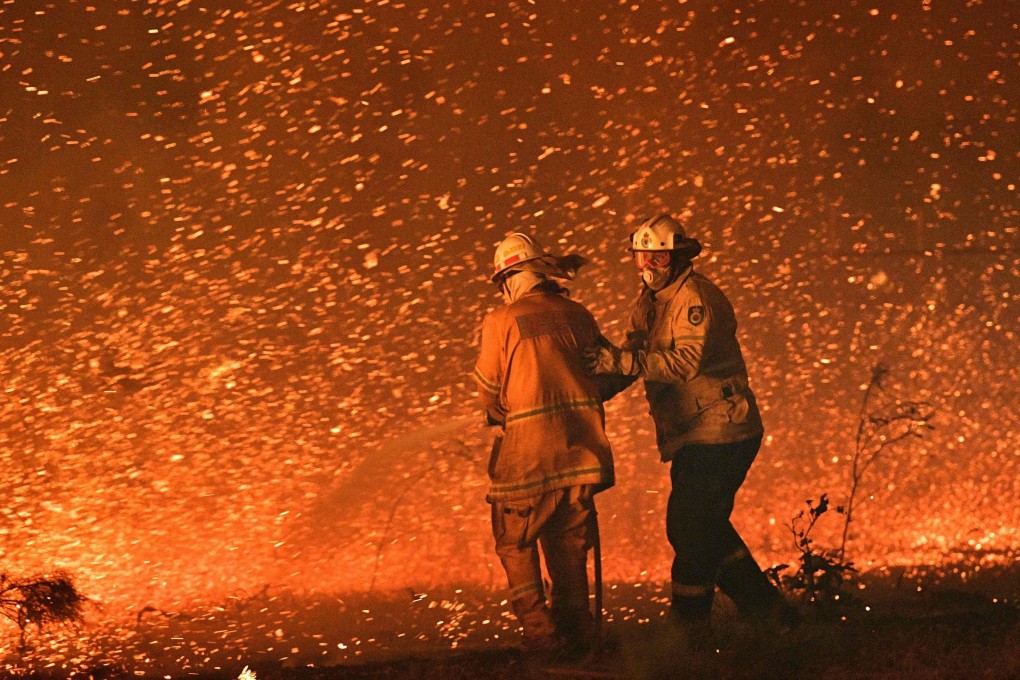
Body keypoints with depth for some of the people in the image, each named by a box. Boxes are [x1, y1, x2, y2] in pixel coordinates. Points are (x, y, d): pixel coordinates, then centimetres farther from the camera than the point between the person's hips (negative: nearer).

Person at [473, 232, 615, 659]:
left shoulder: (500, 322, -6)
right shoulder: (578, 316, 6)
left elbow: (489, 394, 0)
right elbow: (604, 376, 14)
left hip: (528, 453, -4)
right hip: (581, 449, 4)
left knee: (516, 545, 9)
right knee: (568, 546, 16)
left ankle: (542, 635, 2)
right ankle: (577, 634, 18)